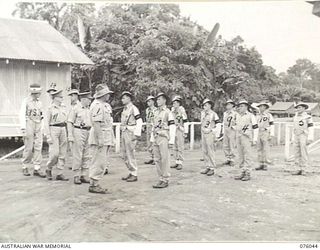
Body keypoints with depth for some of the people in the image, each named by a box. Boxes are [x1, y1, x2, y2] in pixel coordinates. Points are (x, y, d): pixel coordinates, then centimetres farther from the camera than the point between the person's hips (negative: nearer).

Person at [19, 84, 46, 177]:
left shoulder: (39, 103, 11)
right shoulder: (25, 101, -5)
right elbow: (22, 116, -10)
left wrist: (42, 129, 12)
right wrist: (23, 129, -17)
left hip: (38, 126, 5)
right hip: (29, 125, -5)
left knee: (38, 148, -1)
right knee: (29, 148, -2)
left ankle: (37, 169, 1)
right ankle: (25, 168, 15)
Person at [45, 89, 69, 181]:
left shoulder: (63, 107, 11)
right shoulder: (50, 108, -3)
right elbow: (47, 123, -5)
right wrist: (48, 136, -12)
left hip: (63, 130, 6)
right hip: (54, 130, -5)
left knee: (62, 154, 3)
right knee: (55, 153, -11)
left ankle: (59, 174, 9)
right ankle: (49, 169, 14)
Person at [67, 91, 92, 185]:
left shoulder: (88, 109, 14)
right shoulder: (75, 108, -6)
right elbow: (70, 123, -7)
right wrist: (70, 136, -14)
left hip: (88, 132, 7)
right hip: (78, 132, -7)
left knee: (86, 156, 7)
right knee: (77, 156, -3)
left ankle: (84, 176, 14)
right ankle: (76, 177, 5)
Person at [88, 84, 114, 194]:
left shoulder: (102, 105, 18)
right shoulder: (97, 105, -16)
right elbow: (96, 123, -22)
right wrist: (100, 139, -25)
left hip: (103, 137, 11)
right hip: (99, 136, -11)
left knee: (99, 162, 13)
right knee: (98, 162, -7)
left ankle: (94, 184, 19)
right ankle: (94, 185, -1)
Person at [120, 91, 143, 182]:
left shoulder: (133, 108, -11)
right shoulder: (124, 109, 16)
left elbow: (139, 122, -16)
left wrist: (136, 134, -20)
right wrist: (122, 133, 17)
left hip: (130, 133, -9)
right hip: (124, 133, 9)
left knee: (130, 154, -6)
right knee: (124, 155, 12)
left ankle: (134, 175, 3)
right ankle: (131, 172, 22)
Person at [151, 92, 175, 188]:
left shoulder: (168, 112, -6)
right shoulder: (156, 112, 16)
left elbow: (172, 127, -9)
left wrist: (171, 141, -13)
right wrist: (152, 138, 16)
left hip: (164, 138, -7)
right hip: (156, 138, 7)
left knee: (165, 159, -4)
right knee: (157, 160, 8)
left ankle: (165, 180, 3)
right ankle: (161, 179, 17)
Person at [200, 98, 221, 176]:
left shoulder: (213, 114, -9)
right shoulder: (202, 113, 10)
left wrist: (216, 136, -11)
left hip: (210, 134, -6)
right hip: (203, 134, 6)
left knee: (211, 152, -6)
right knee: (204, 151, 6)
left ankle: (212, 168, 0)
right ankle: (207, 167, 13)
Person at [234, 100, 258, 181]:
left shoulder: (251, 116, -3)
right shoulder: (238, 116, 16)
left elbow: (255, 128, -5)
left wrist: (254, 140, -10)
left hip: (247, 138, -6)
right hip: (238, 137, 6)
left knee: (247, 156, -5)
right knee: (241, 156, 8)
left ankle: (247, 174, -1)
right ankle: (242, 172, 14)